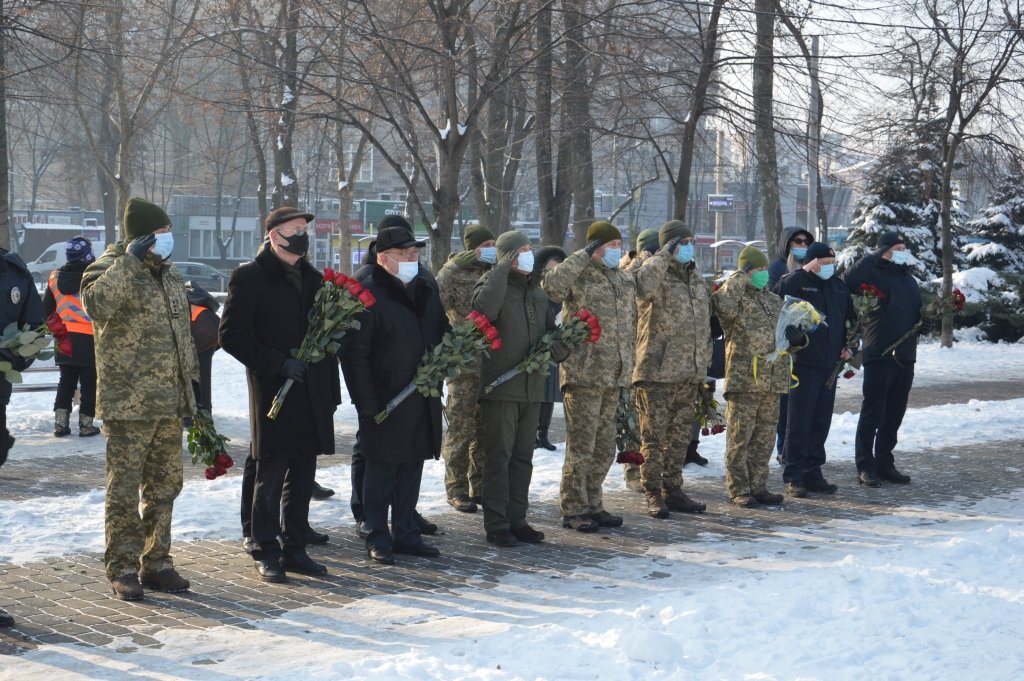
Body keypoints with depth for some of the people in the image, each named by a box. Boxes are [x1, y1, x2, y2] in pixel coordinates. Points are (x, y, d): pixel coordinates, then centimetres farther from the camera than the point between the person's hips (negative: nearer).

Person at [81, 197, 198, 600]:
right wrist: (131, 260, -31)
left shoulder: (168, 272, 15)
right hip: (127, 404, -7)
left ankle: (156, 563, 22)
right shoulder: (111, 269, -8)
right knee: (124, 490, -1)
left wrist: (191, 380, 21)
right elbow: (96, 304, -32)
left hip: (169, 404, 7)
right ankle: (122, 568, 7)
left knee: (164, 487, 12)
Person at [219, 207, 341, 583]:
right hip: (272, 393, -6)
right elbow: (231, 335, -10)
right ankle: (265, 552, 8)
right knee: (270, 475, -1)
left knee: (302, 475, 9)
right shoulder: (249, 277, -5)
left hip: (311, 393, 6)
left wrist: (331, 390, 13)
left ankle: (294, 548, 18)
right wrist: (278, 363, -16)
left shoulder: (313, 279, 15)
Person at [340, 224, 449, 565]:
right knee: (381, 468, 1)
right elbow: (354, 352, -14)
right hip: (384, 399, -7)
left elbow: (442, 330, 24)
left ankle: (405, 532, 23)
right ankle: (378, 537, 10)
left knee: (412, 465, 13)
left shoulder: (427, 287, 10)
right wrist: (366, 404, -17)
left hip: (423, 397, 7)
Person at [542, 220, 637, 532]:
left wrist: (629, 365, 19)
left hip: (614, 378, 7)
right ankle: (573, 509, 7)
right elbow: (551, 285, -30)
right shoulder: (579, 276, -8)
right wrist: (584, 256, -25)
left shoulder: (626, 280, 15)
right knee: (581, 447, -3)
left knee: (604, 448, 14)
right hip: (584, 375, -7)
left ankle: (592, 505, 26)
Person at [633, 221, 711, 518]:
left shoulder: (696, 278, 16)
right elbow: (644, 284, -36)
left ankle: (673, 490, 22)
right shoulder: (657, 274, -8)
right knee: (654, 435, -2)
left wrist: (704, 363, 20)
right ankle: (653, 494, 4)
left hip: (689, 374, 7)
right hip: (658, 371, -7)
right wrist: (665, 255, -25)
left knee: (680, 436, 13)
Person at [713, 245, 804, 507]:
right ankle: (738, 489, 3)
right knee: (740, 436, -3)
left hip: (773, 380, 7)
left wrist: (797, 339, 4)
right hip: (744, 378, -6)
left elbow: (787, 337, 27)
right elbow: (722, 304, -27)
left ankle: (758, 486, 19)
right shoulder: (735, 299, -2)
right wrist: (737, 279, -16)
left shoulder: (775, 302, 18)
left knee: (764, 437, 11)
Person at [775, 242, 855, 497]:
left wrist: (849, 346, 10)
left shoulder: (838, 286, 14)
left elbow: (851, 319, 24)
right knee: (799, 421, -5)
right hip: (804, 364, -6)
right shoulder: (798, 283, -5)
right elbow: (779, 292, -28)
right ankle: (793, 476, -1)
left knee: (821, 421, 10)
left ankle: (812, 472, 18)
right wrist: (805, 272, -25)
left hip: (830, 365, 6)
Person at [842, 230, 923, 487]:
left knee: (895, 413, 11)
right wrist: (874, 258, -23)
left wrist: (924, 323, 6)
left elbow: (916, 311, 27)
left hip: (905, 357, 7)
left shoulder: (909, 280, 18)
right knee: (873, 412, -4)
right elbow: (850, 281, -24)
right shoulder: (874, 274, -5)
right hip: (879, 356, -7)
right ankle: (865, 466, 1)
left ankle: (885, 463, 20)